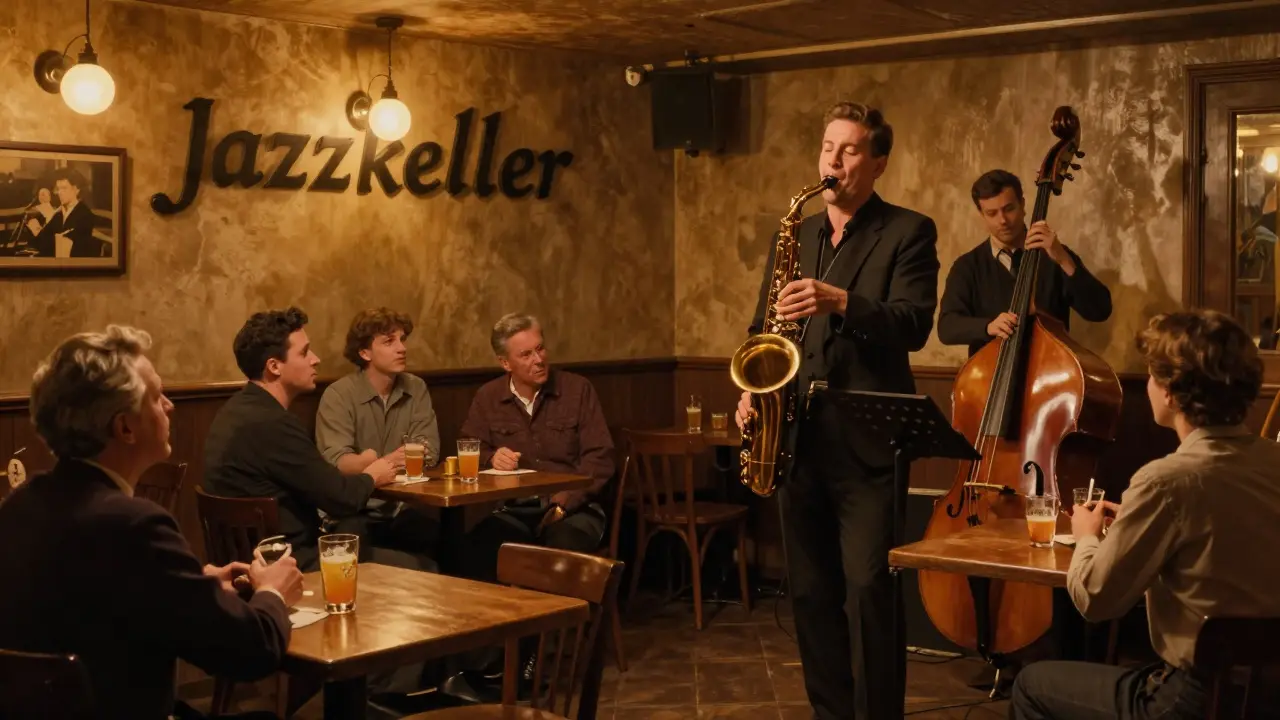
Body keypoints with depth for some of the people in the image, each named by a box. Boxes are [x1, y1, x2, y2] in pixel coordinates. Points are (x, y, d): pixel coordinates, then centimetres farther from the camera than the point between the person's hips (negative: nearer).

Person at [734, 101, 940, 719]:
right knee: (811, 593, 10)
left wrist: (840, 302, -26)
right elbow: (765, 327, 19)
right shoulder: (795, 235, 17)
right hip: (797, 440, 6)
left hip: (867, 441, -5)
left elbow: (915, 323, -12)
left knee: (868, 590, -9)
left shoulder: (908, 232, 0)